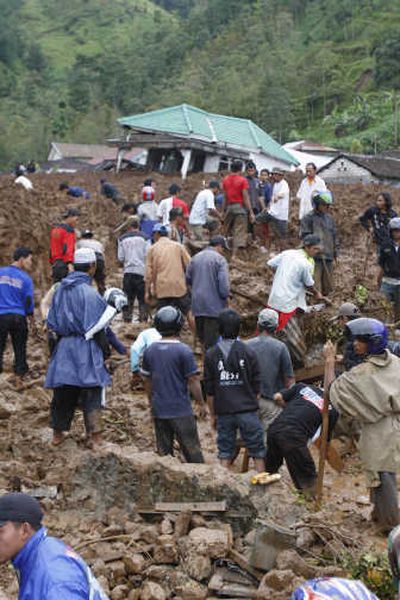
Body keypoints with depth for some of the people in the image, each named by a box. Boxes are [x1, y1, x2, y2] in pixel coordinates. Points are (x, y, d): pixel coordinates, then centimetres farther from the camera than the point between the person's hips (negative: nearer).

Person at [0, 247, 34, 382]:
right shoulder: (25, 278, -4)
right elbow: (28, 300, -2)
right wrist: (30, 316, 14)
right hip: (18, 317, -1)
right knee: (20, 349, 10)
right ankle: (20, 378, 15)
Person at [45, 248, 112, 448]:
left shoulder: (61, 289, 4)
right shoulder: (89, 293, -16)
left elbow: (51, 322, 9)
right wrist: (105, 349, -4)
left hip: (64, 347, 6)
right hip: (86, 349, -6)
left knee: (63, 392, 15)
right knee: (92, 393, 3)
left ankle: (57, 433, 26)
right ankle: (95, 436, 5)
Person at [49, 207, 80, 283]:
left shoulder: (54, 229, 18)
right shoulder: (69, 230, -7)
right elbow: (68, 248, -19)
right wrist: (69, 264, -26)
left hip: (55, 264, 9)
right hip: (64, 265, -9)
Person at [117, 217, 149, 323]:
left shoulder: (122, 239, 3)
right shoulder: (144, 238, -3)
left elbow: (120, 258, 3)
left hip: (128, 271, 2)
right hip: (141, 271, -2)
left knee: (128, 298, 7)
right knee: (142, 298, 5)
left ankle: (127, 318, 6)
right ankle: (143, 317, 2)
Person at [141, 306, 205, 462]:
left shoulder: (150, 351, 2)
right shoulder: (184, 351, -14)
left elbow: (147, 380, 10)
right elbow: (193, 381, -11)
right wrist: (201, 403, 0)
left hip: (159, 410, 5)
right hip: (181, 410, -5)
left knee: (163, 452, 13)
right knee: (191, 450, 5)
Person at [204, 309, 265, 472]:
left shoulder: (211, 355, -1)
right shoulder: (249, 353, -4)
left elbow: (209, 391, 3)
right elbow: (256, 387, 0)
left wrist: (213, 415, 12)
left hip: (223, 412, 1)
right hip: (248, 410, -1)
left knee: (225, 453, 8)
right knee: (257, 452, 8)